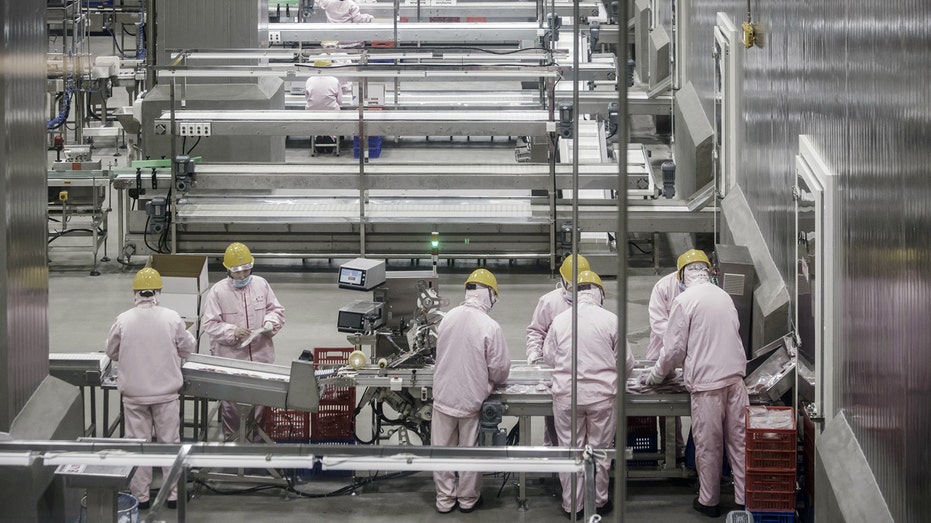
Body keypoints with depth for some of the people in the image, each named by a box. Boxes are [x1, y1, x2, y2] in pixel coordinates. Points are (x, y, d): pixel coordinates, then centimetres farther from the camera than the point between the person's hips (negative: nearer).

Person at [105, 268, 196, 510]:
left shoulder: (123, 320, -9)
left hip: (133, 393, 0)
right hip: (166, 391, 0)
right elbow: (188, 349, 2)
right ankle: (173, 494, 16)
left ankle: (140, 496, 14)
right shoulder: (172, 318, -10)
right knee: (169, 442, 11)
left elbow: (111, 352, 5)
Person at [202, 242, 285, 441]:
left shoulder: (261, 285, 6)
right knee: (230, 404, 4)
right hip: (229, 358, -2)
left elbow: (277, 311, 14)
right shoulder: (218, 291, -3)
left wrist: (270, 322, -7)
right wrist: (233, 332, -19)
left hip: (260, 356, 2)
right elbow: (210, 325, -5)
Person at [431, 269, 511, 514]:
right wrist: (493, 381, 11)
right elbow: (500, 369, -12)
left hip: (443, 395, 3)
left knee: (443, 448, 14)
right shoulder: (490, 327, -18)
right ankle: (468, 498, 26)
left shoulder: (448, 318, -6)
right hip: (472, 399, -3)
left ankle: (444, 498, 23)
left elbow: (440, 353, 6)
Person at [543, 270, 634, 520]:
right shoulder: (610, 320, -8)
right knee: (600, 450, 12)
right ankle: (599, 501, 22)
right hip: (602, 394, -1)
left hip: (566, 395, 1)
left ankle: (571, 505, 16)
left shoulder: (559, 320, -5)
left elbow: (548, 356, 8)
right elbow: (626, 362, 0)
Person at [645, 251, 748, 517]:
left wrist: (657, 375, 11)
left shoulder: (684, 300, -8)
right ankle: (743, 498, 10)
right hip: (735, 377, 5)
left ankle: (709, 501, 14)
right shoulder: (724, 296, 10)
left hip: (707, 381, -5)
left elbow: (675, 347, -6)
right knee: (738, 440, 8)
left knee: (708, 445, 5)